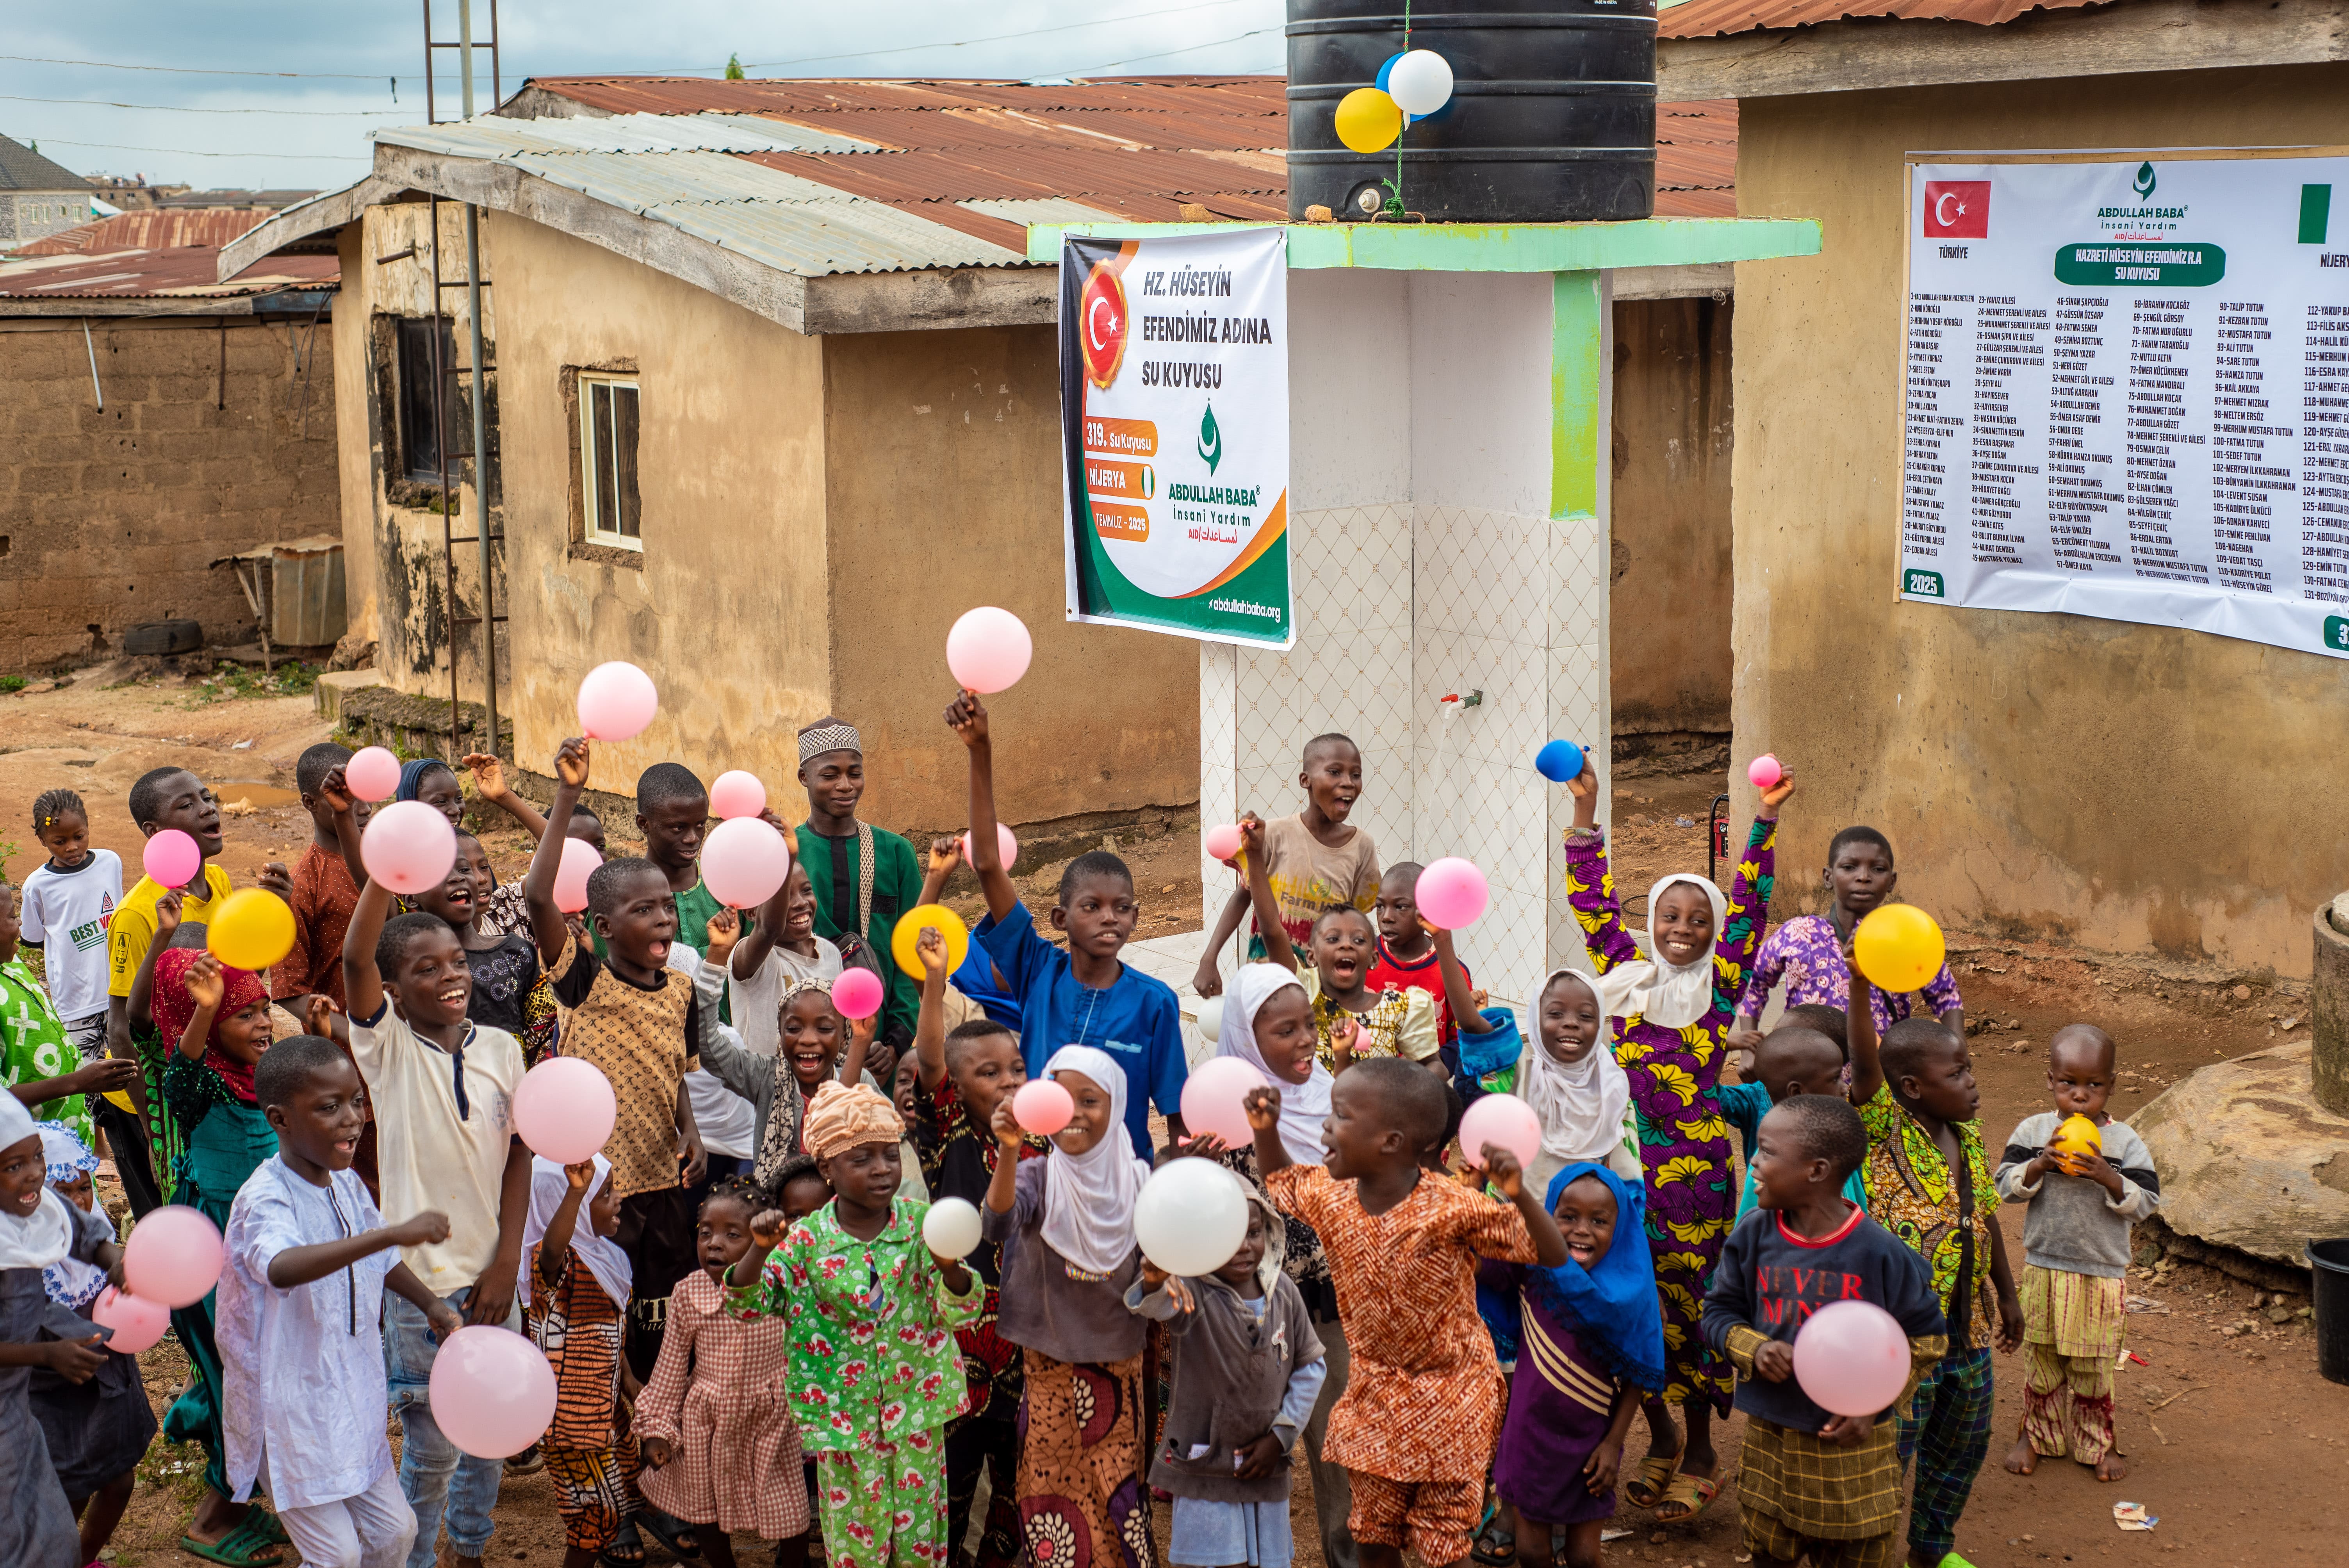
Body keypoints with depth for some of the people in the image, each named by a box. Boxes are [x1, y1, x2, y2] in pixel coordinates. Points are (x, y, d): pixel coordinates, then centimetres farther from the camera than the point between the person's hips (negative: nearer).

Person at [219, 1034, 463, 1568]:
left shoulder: (347, 1184, 1)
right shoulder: (265, 1199, -25)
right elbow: (282, 1268, -49)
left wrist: (432, 1304, 9)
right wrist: (393, 1233, -55)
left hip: (353, 1398, 8)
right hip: (292, 1408, -8)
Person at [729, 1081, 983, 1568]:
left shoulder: (920, 1221, -7)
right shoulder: (807, 1240, -9)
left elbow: (957, 1310, -9)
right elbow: (745, 1304, -7)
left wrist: (950, 1267, -32)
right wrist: (760, 1250, -25)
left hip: (917, 1409, 1)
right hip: (844, 1416, -1)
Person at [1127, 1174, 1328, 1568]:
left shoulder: (1283, 1291, -1)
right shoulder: (1193, 1295, -14)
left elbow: (1312, 1366, 7)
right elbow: (1157, 1306, -38)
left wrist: (1283, 1433, -1)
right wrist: (1154, 1283, -62)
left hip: (1266, 1466, 4)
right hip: (1204, 1467, -4)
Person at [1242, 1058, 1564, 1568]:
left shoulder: (1454, 1209, -26)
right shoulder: (1330, 1199, -8)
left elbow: (1554, 1256, -25)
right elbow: (1282, 1180, 16)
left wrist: (1518, 1194, -42)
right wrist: (1266, 1130, -4)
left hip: (1450, 1400, -5)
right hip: (1376, 1395, 5)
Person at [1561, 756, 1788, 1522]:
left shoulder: (1720, 983, 1)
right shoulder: (1628, 971, 7)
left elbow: (1749, 908, -7)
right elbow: (1594, 903, 5)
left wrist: (1765, 823, -16)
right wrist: (1585, 815, -1)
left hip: (1696, 1169, -2)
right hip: (1627, 1166, 2)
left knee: (1690, 1302, 3)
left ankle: (1700, 1453, 17)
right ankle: (1660, 1437, 25)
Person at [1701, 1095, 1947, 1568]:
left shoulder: (1879, 1252, -14)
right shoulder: (1753, 1235, -4)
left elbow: (1925, 1337, -3)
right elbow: (1719, 1311, 6)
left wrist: (1876, 1402, -12)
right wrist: (1753, 1350, -16)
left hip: (1852, 1443, -3)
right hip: (1770, 1436, 3)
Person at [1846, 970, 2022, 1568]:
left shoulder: (1968, 1131, 5)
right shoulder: (1886, 1129, -15)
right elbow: (1864, 1061, -34)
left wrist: (2007, 1294, 23)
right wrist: (1860, 980, -50)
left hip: (1968, 1327, 8)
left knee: (1962, 1445, 20)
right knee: (1887, 1450, -1)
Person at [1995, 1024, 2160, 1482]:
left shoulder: (2125, 1142, -5)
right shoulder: (2033, 1131, -2)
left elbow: (2147, 1202, -7)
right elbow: (2006, 1185, -4)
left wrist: (2110, 1179, -23)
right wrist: (2039, 1166, -21)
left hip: (2102, 1273, -1)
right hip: (2043, 1268, 1)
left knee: (2092, 1366, 8)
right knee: (2041, 1358, 12)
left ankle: (2097, 1443, 24)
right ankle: (2037, 1435, 29)